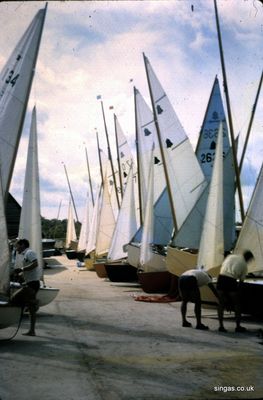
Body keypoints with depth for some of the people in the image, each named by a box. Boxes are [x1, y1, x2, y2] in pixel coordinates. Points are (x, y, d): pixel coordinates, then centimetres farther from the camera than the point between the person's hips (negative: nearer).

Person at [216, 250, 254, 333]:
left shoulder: (230, 256, 20)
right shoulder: (244, 265, 10)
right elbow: (241, 280, 11)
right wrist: (238, 287, 24)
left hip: (221, 278, 4)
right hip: (231, 280, -4)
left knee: (221, 304, 11)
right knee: (237, 304, 13)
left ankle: (221, 326, 9)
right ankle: (238, 326, 18)